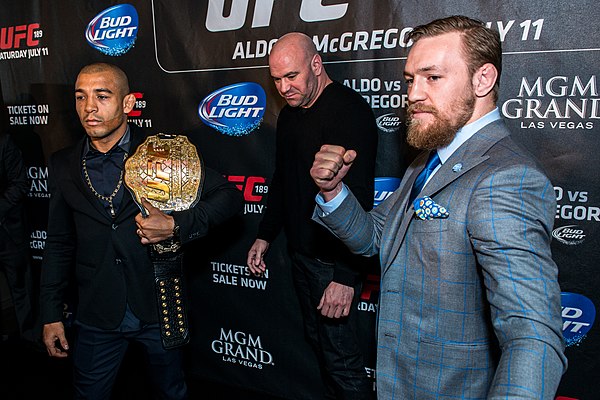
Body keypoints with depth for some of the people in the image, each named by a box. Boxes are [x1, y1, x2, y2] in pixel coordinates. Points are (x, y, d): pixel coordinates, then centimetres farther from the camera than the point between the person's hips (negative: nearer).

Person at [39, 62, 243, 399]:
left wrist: (176, 225, -23)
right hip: (97, 316, 2)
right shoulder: (64, 166, 2)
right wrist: (51, 314, 7)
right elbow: (60, 244, 8)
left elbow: (229, 195, -10)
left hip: (159, 308, -2)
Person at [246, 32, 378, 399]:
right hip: (300, 252, 9)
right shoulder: (289, 114, 10)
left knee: (341, 357, -1)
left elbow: (358, 196, -24)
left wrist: (346, 276, -27)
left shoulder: (349, 111, -18)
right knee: (317, 339, 20)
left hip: (335, 259, -9)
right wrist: (265, 235, 17)